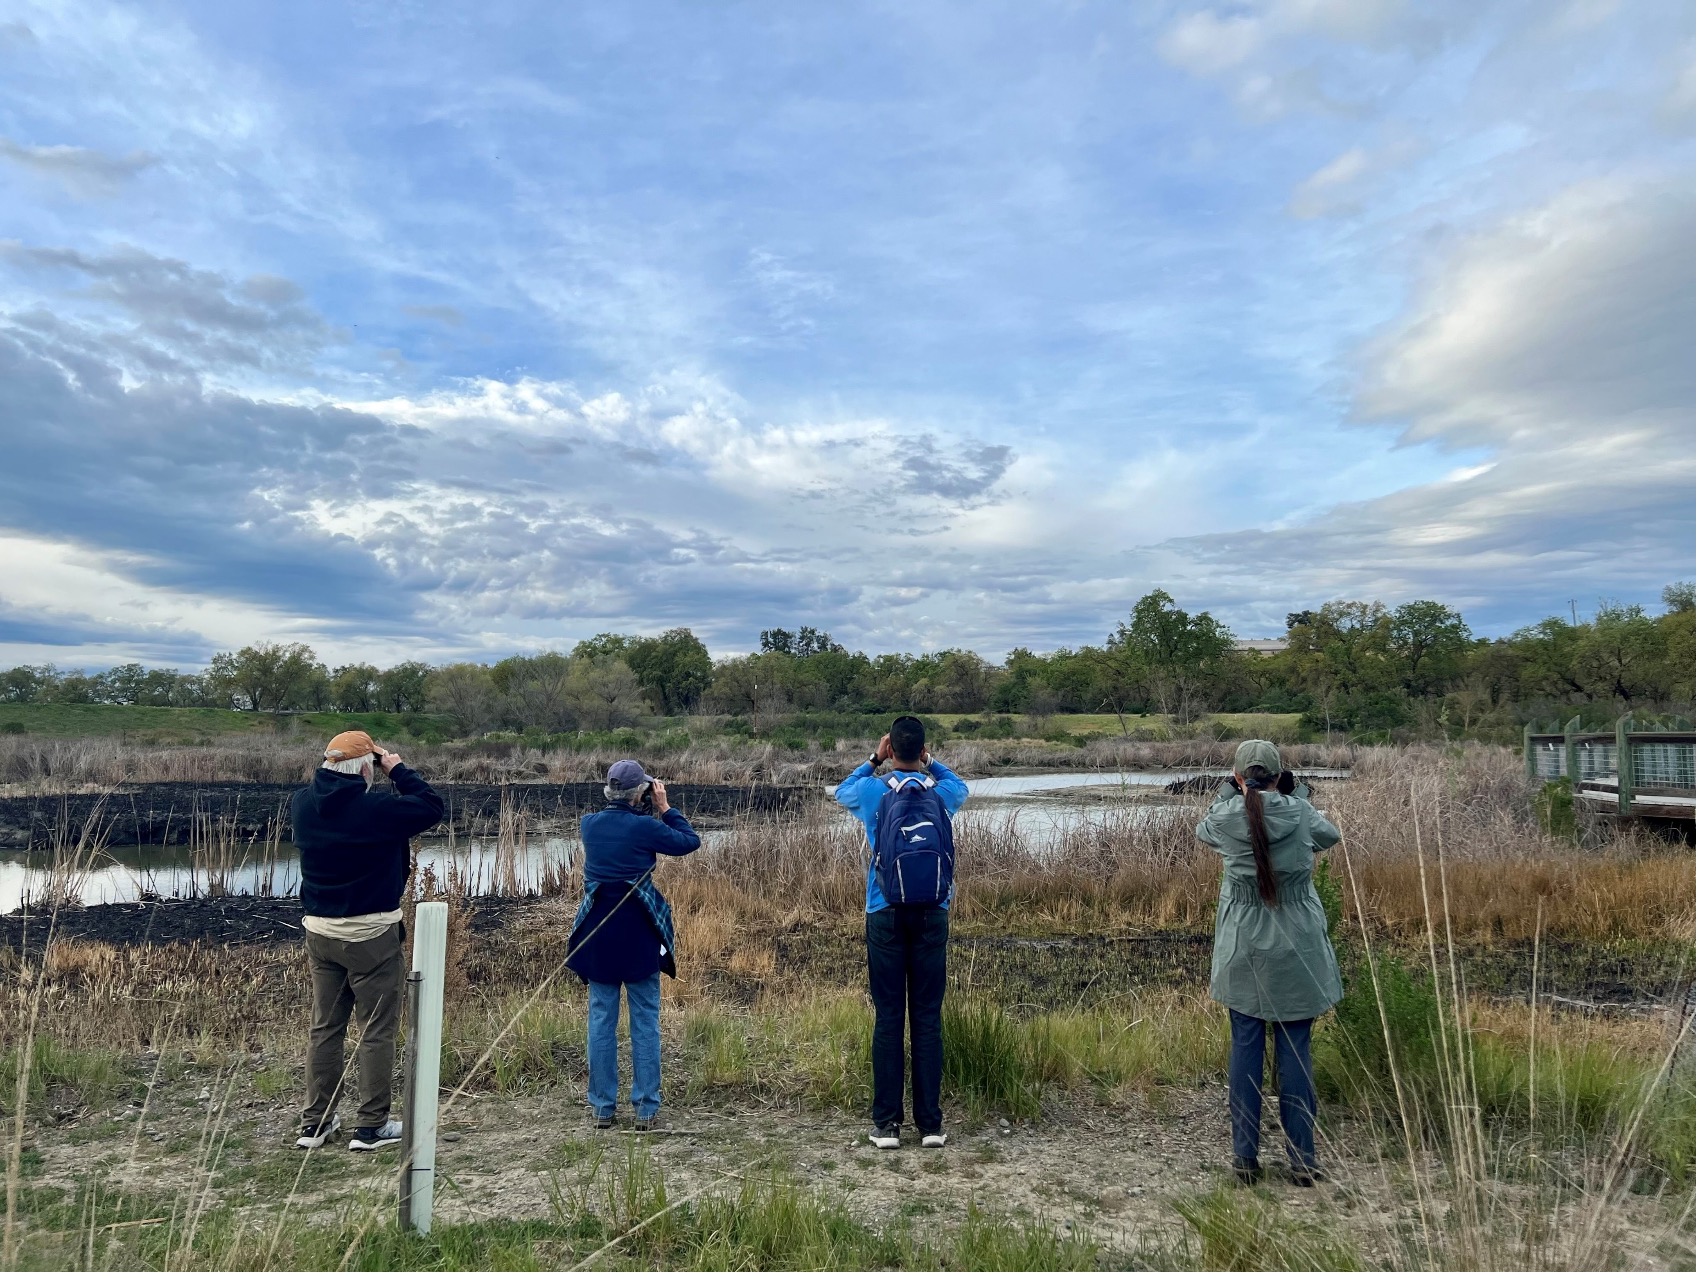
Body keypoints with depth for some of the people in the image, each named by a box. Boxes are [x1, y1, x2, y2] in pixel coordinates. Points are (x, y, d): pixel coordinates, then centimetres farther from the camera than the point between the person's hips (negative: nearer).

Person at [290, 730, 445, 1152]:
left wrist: (329, 766, 10)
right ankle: (372, 1125, 11)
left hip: (319, 930, 6)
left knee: (324, 1027, 16)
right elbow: (432, 806, -11)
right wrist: (398, 769, -4)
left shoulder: (301, 804, -2)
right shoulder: (377, 808, -21)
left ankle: (315, 1123, 24)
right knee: (377, 1030, 5)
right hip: (372, 934, -6)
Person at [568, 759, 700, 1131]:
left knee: (600, 1020, 12)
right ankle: (646, 1109, 11)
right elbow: (690, 841, -2)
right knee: (645, 1022, 6)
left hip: (597, 931, 4)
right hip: (639, 933, -4)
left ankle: (602, 1107, 18)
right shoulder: (645, 826, -14)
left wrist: (646, 812, 13)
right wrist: (664, 807, 3)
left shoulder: (588, 824, 0)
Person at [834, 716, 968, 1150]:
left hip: (886, 917, -1)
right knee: (928, 1017, 5)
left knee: (888, 1017, 3)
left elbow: (842, 792, 21)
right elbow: (961, 786, 27)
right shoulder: (942, 793, 1)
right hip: (932, 916, 1)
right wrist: (928, 761, 23)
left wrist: (874, 760, 22)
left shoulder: (874, 791, -3)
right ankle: (930, 1123, 10)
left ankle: (887, 1122, 8)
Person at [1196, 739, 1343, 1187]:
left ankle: (1245, 1158, 13)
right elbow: (1331, 835, 15)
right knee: (1295, 1052, 7)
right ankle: (1301, 1161, 13)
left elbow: (1202, 830, 17)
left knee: (1246, 1049, 7)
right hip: (1297, 953, 0)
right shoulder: (1300, 813, -7)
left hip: (1243, 952, 0)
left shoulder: (1224, 818, -8)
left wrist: (1229, 793, 21)